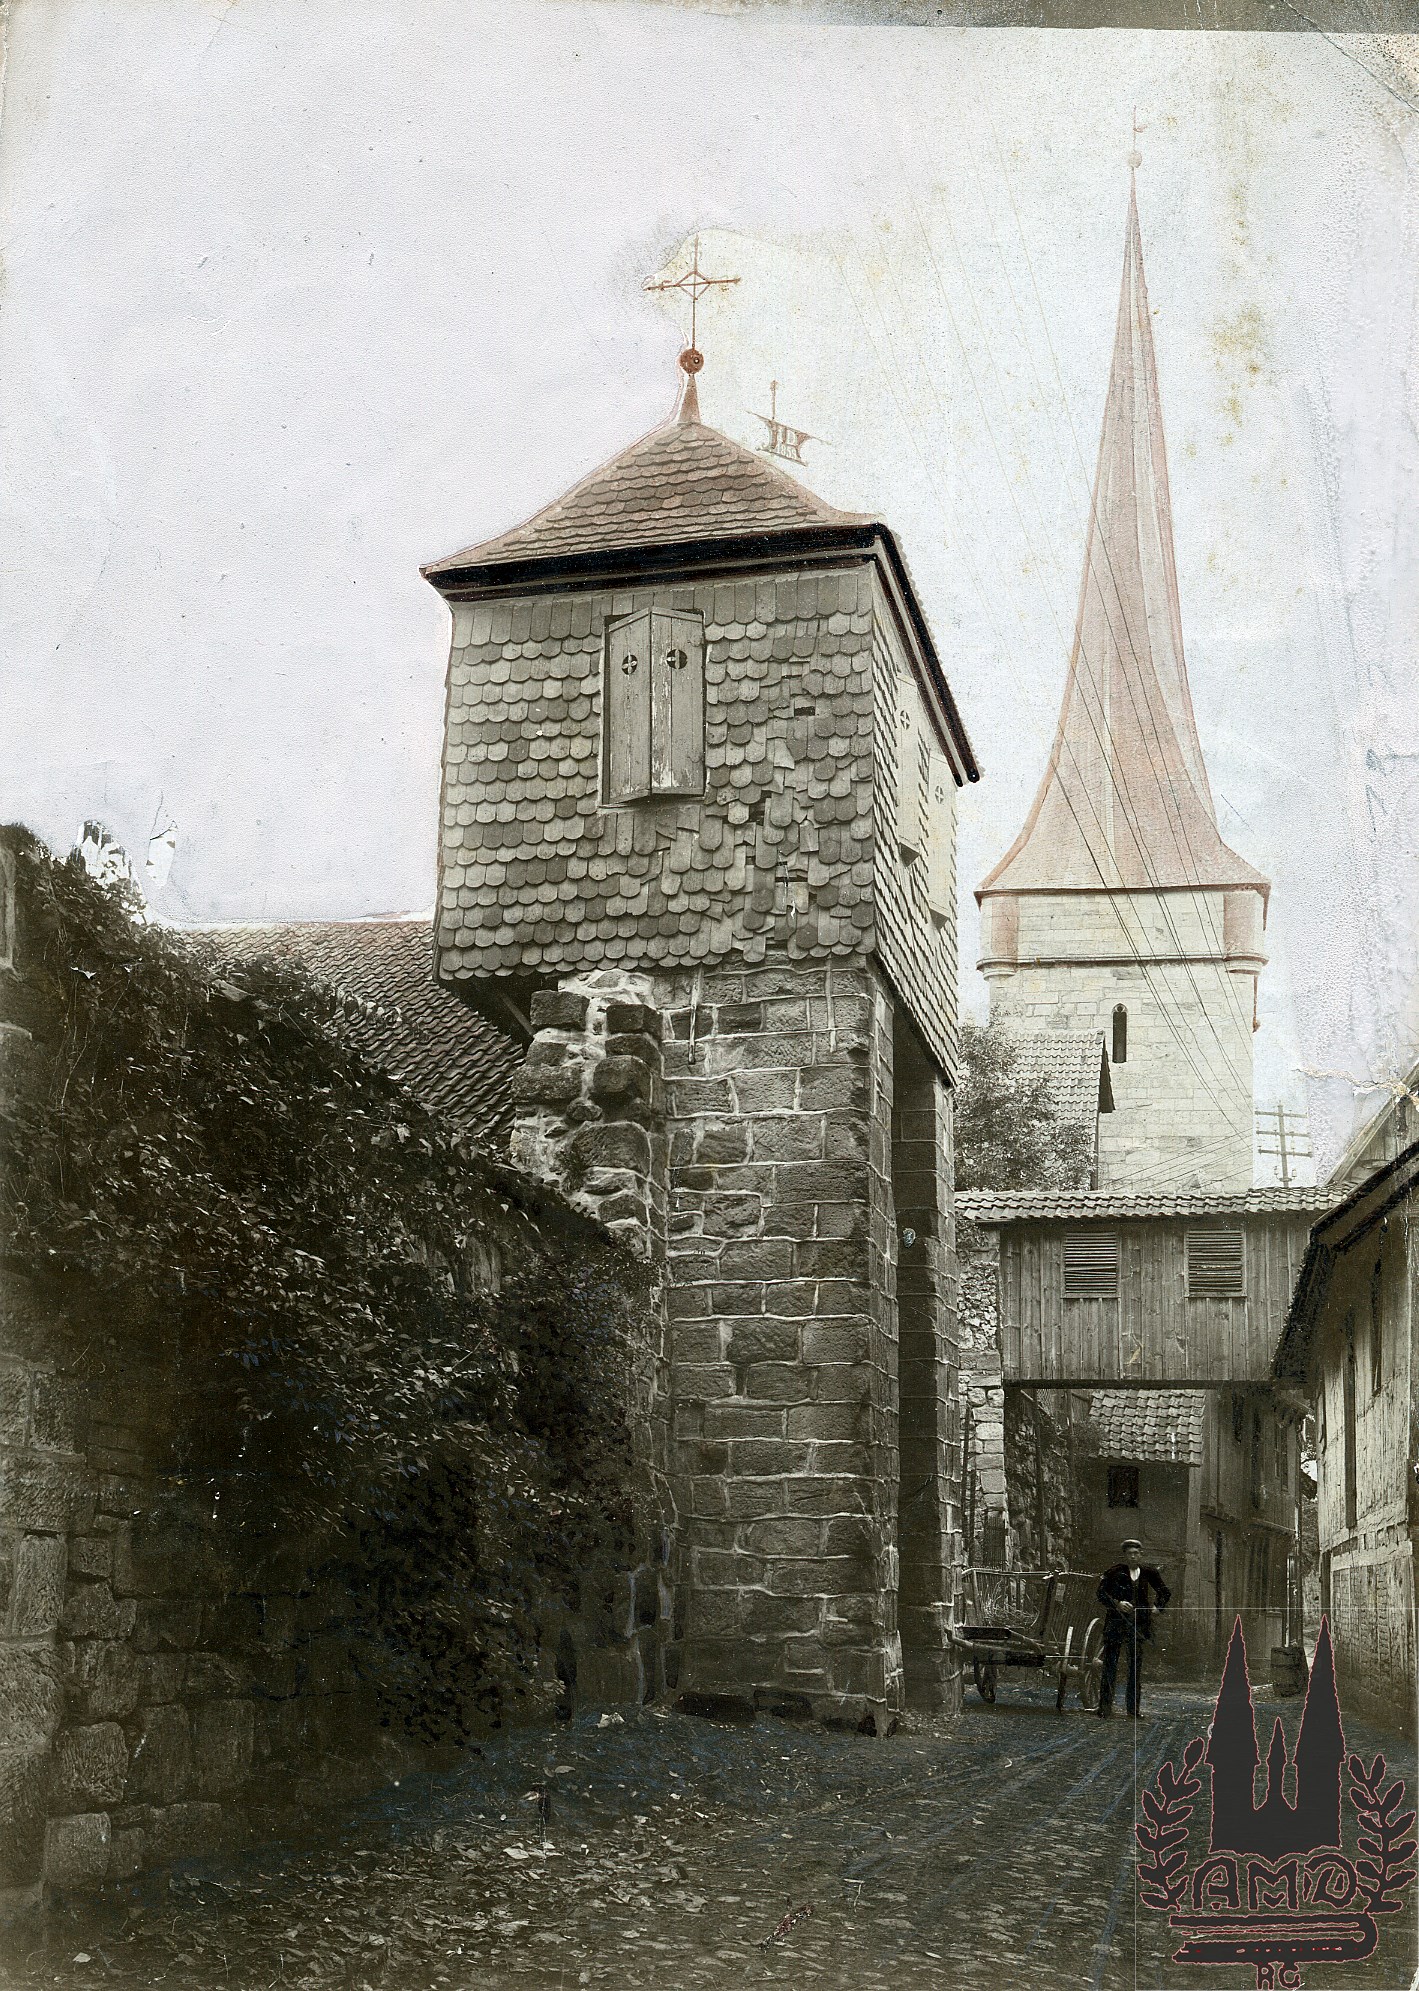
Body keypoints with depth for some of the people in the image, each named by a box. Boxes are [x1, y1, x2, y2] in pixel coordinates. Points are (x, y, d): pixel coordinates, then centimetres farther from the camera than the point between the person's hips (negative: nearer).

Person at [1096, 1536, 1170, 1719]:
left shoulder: (1148, 1572, 7)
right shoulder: (1115, 1571, -3)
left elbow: (1164, 1592, 20)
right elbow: (1101, 1593, -4)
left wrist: (1157, 1607, 7)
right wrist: (1117, 1604, -17)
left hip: (1138, 1624, 3)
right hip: (1116, 1623, -3)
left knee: (1136, 1665, 7)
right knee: (1110, 1664, -4)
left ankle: (1133, 1706, 15)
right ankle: (1105, 1705, 0)